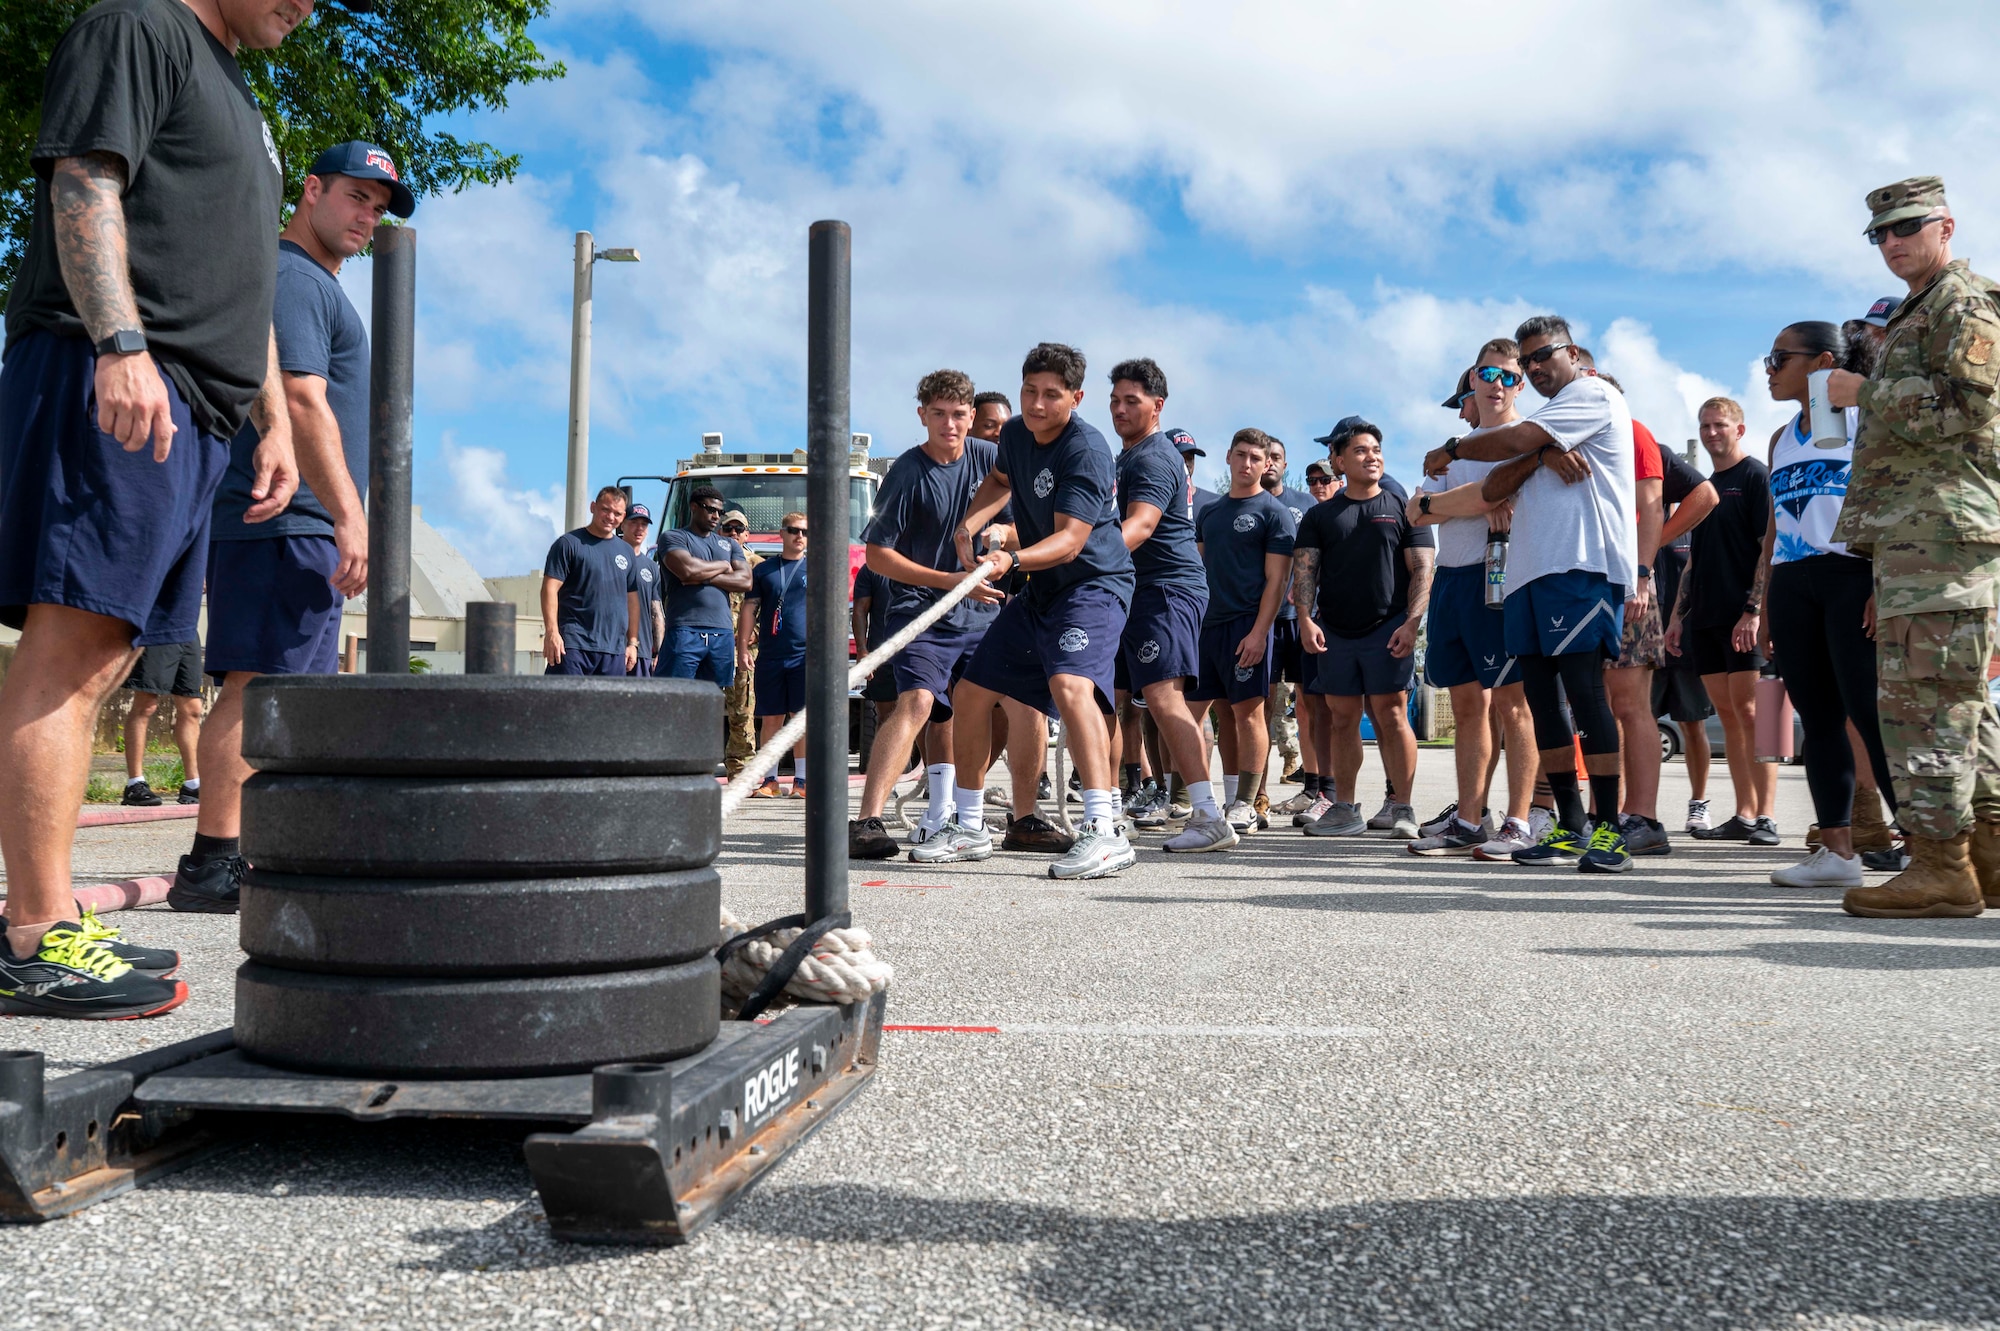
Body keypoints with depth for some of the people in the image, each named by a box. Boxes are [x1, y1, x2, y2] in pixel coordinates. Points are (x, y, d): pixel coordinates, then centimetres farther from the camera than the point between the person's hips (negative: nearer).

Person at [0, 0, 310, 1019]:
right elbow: (84, 190, -9)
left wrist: (271, 420, 24)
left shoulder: (235, 96, 32)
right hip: (114, 386, -9)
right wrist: (121, 343, -22)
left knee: (97, 665, 5)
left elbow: (242, 286, 31)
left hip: (187, 419, 9)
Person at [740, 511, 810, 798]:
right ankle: (770, 780, 10)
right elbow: (748, 610, 11)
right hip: (769, 657, 2)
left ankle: (801, 780, 0)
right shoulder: (763, 570, 12)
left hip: (806, 656, -2)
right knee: (770, 720, 4)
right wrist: (742, 650, 2)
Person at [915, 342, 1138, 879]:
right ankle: (969, 828, 22)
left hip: (1095, 584, -9)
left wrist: (1012, 561, -46)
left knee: (1069, 684, -34)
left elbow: (1070, 540, -29)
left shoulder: (1086, 450, -21)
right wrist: (969, 524, 8)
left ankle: (1104, 830, -35)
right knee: (970, 693, 8)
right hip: (1038, 592, 9)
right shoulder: (1015, 433, 4)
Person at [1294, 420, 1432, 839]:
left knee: (1391, 717, -6)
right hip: (1334, 632, 3)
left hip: (1388, 628, -3)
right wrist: (1305, 619, -10)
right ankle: (1345, 810, 12)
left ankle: (1402, 809, -1)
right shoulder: (1320, 515, 13)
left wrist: (1411, 624, -11)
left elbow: (1423, 570, 2)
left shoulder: (1402, 507, 8)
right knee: (1341, 721, 5)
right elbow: (1304, 570, 6)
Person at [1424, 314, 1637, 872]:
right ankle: (1570, 827, 8)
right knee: (1540, 694, 4)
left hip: (1582, 565, -8)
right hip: (1529, 571, 9)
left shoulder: (1594, 394, 4)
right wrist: (1542, 457, -5)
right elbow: (1492, 490, 14)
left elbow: (1516, 439, -10)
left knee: (1584, 689, -12)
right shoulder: (1545, 423, 30)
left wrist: (1450, 450, 6)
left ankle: (1608, 828, -9)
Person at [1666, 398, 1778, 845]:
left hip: (1743, 619, -7)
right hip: (1705, 617, 7)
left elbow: (1771, 549, -9)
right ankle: (1743, 815, 9)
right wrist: (1678, 615, 17)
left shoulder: (1756, 477, -2)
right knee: (1729, 717, 6)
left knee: (1749, 712, -9)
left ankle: (1765, 817, -7)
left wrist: (1754, 611, -18)